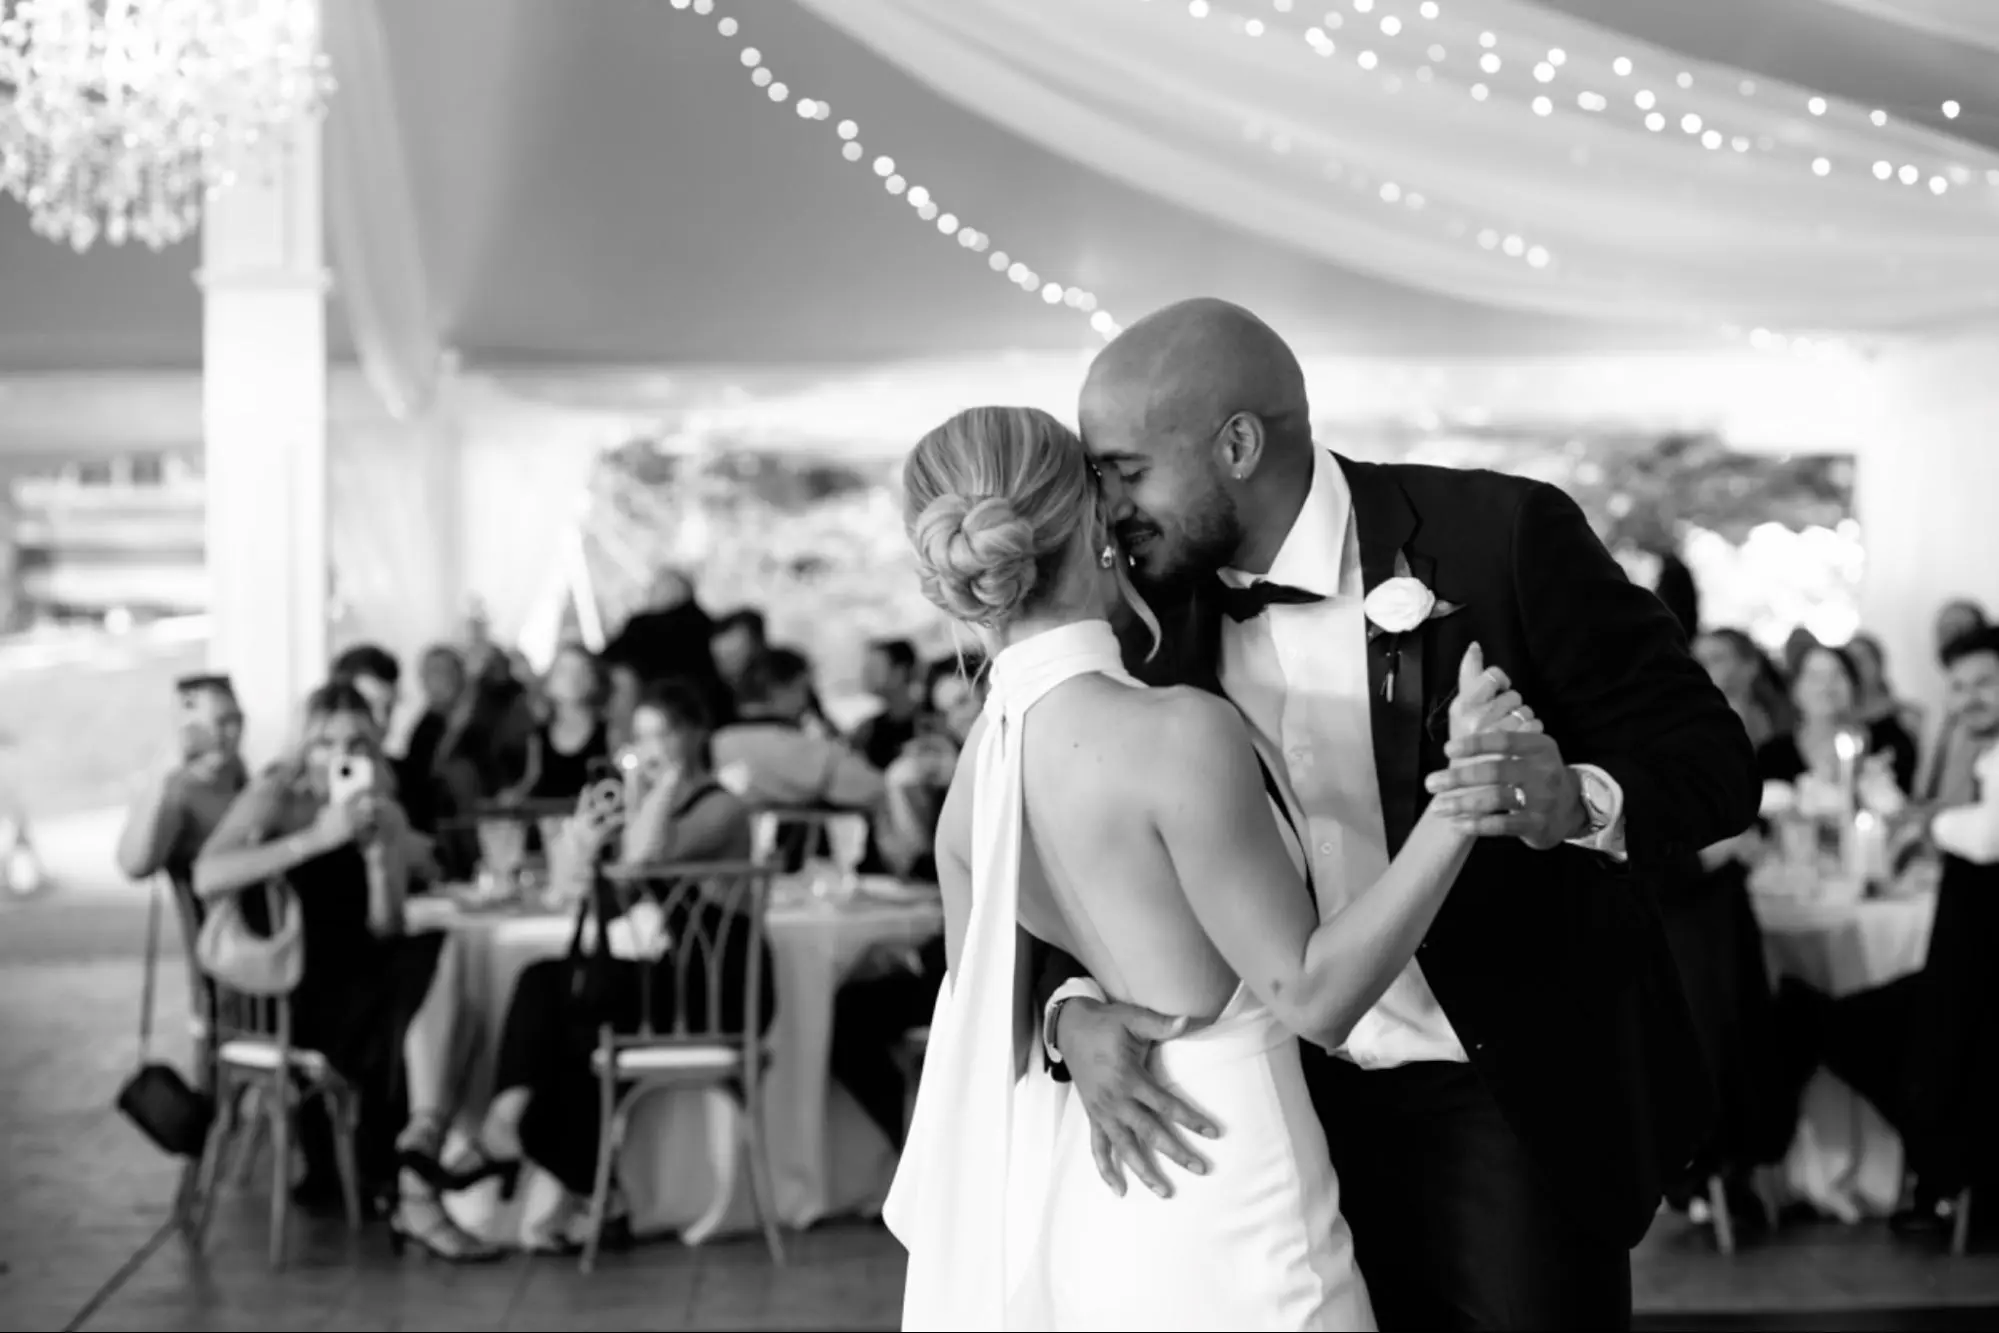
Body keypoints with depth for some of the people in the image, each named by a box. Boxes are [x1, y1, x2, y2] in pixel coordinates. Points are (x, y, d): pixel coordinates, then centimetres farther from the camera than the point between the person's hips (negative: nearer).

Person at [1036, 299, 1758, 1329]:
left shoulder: (1500, 537, -16)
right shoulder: (1158, 606, -2)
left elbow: (1711, 755, -12)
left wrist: (1581, 802, -34)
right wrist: (1073, 1009, -20)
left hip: (1514, 1104, -4)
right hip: (1305, 1106, 4)